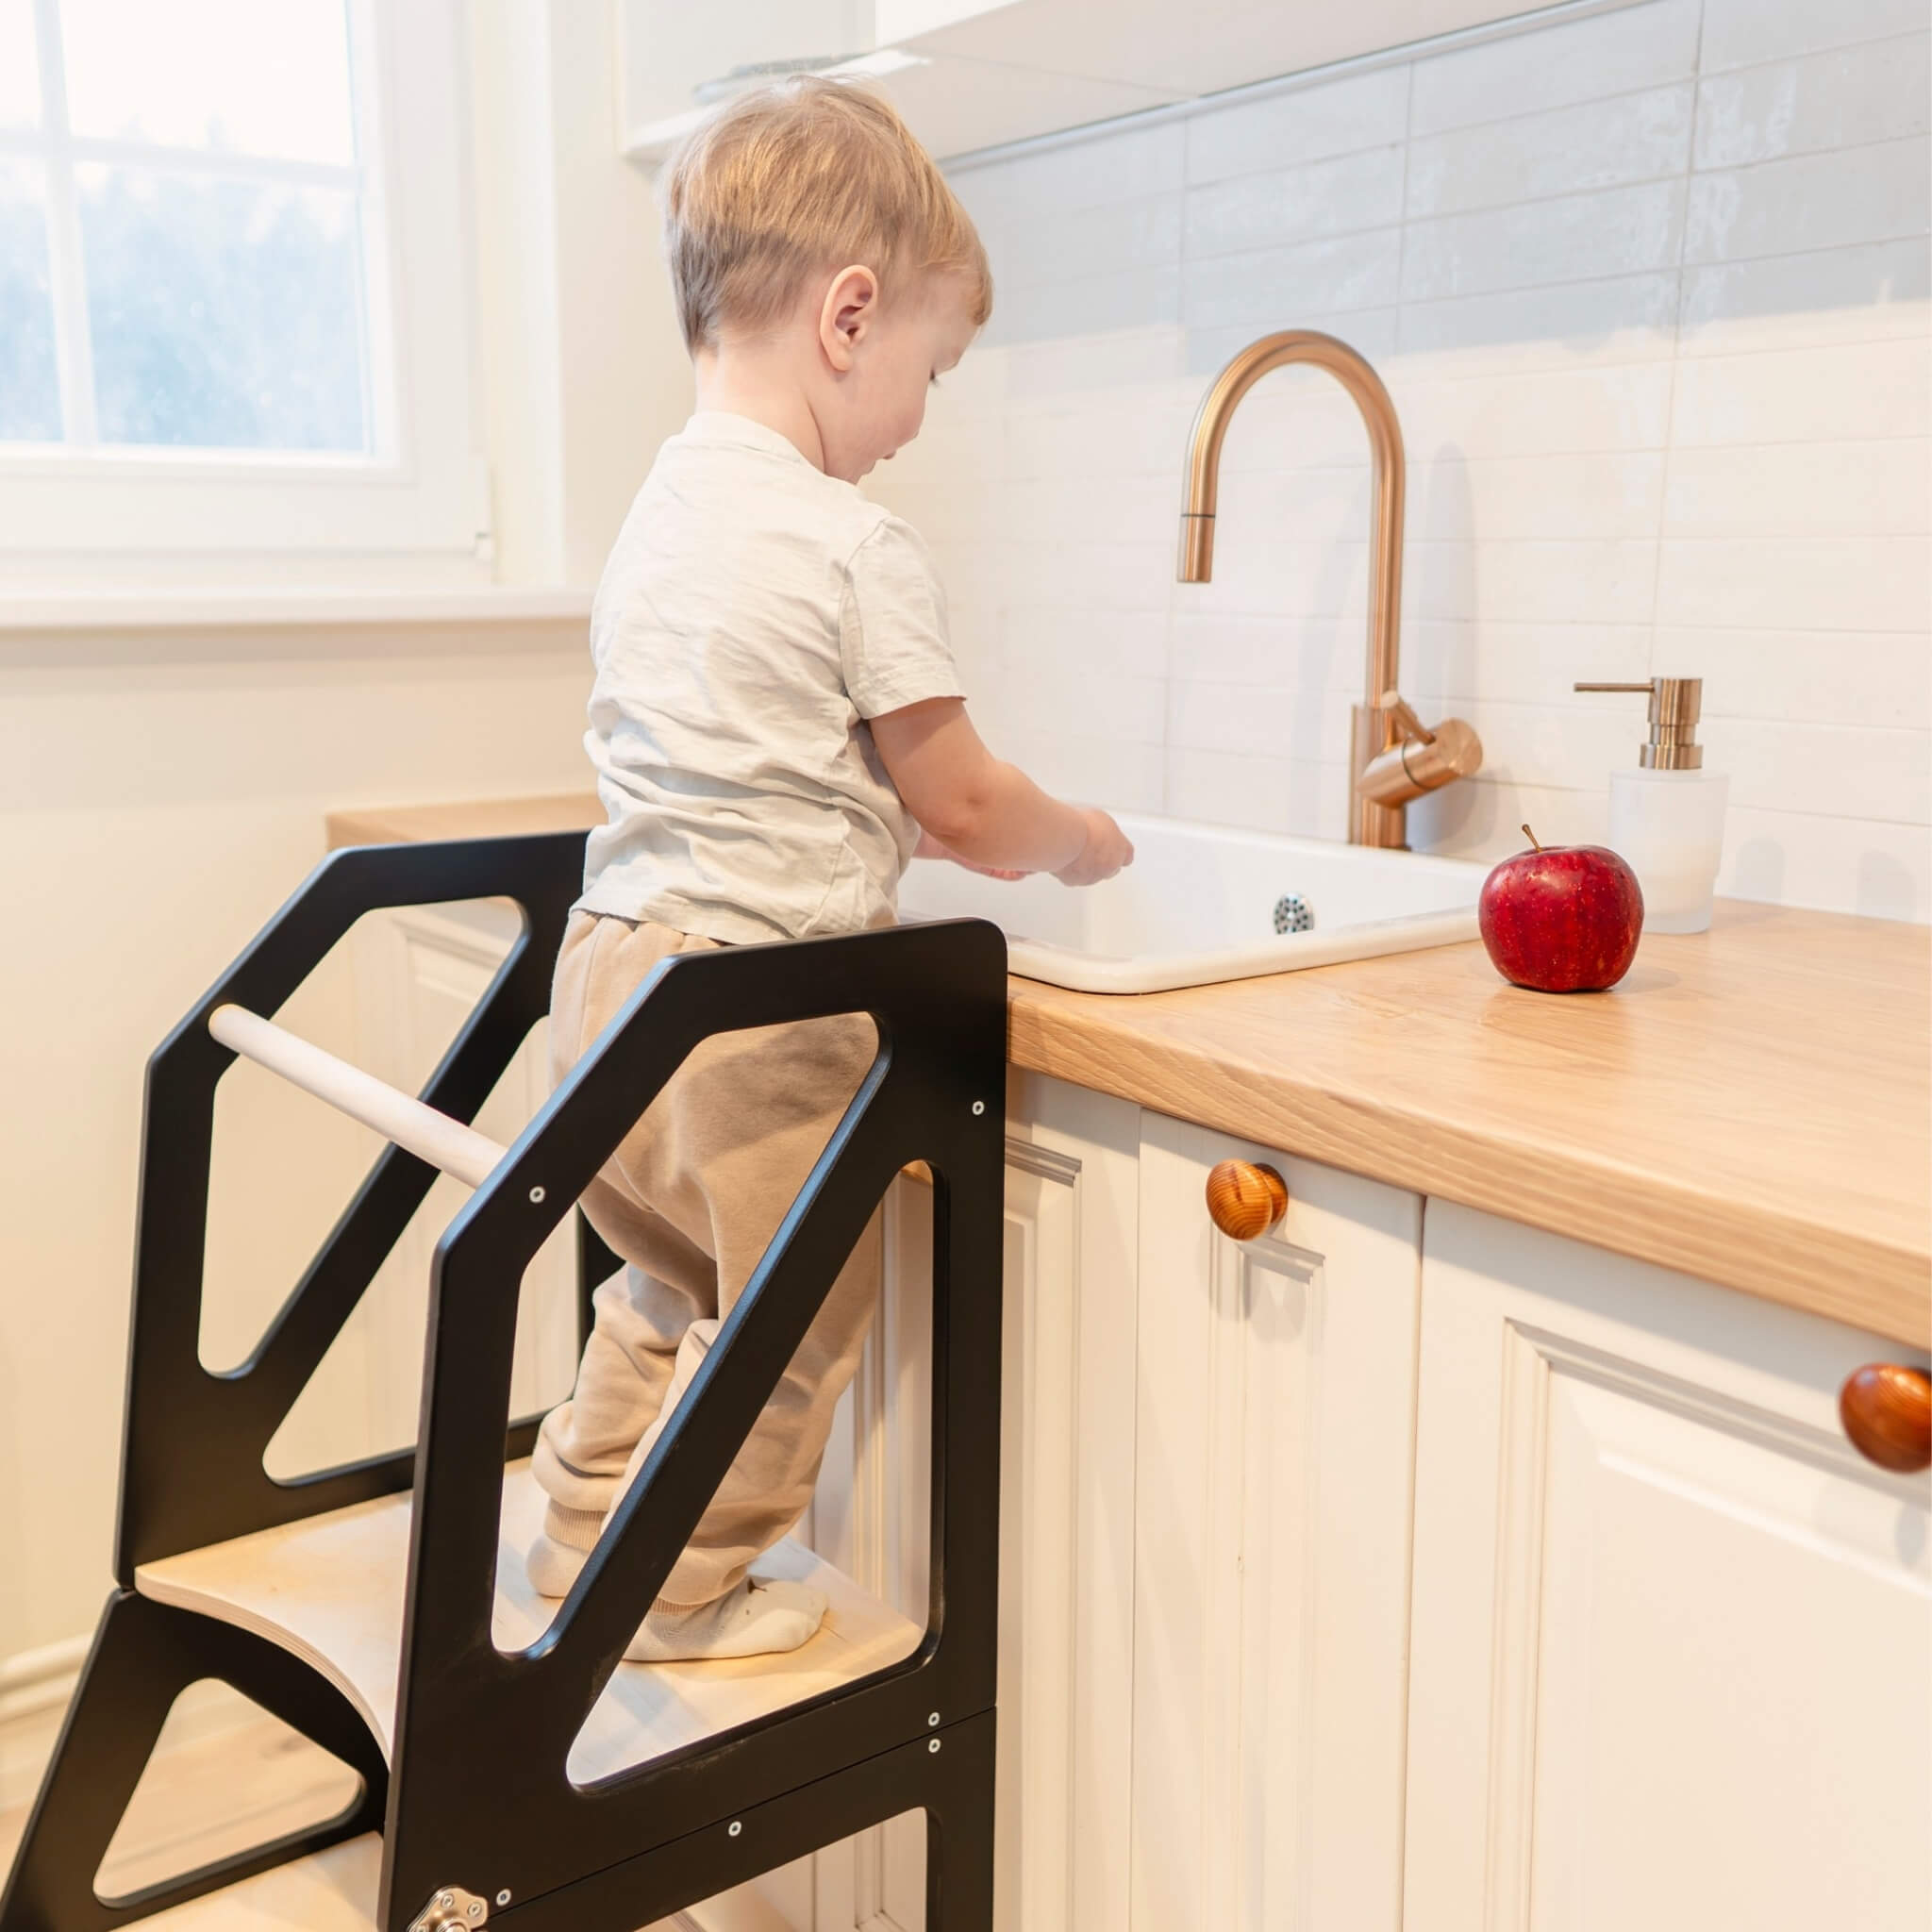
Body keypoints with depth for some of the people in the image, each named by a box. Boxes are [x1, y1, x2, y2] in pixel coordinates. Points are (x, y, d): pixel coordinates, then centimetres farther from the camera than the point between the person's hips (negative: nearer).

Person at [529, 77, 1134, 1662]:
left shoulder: (663, 509, 10)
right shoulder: (862, 553, -16)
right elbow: (960, 808, -9)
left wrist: (898, 819, 17)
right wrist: (1083, 842, 10)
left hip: (616, 957, 9)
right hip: (757, 1008, -8)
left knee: (670, 1283, 27)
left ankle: (586, 1531, 40)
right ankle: (678, 1590, 27)